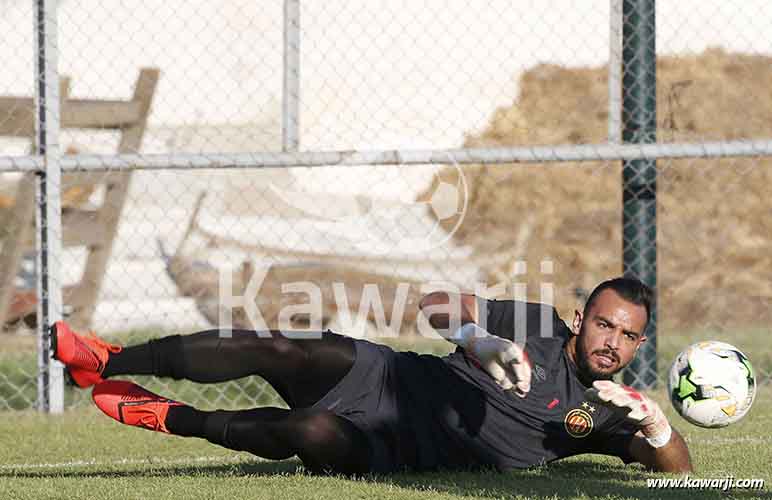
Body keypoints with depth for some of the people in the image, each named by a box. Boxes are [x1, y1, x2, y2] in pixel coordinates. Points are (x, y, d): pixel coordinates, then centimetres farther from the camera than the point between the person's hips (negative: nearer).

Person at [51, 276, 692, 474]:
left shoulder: (606, 412, 6)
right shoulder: (539, 328, 6)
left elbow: (676, 466, -1)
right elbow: (436, 304, 3)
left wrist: (656, 426, -24)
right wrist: (479, 341, -19)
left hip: (398, 450, -1)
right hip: (389, 377, 1)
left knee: (311, 432, -33)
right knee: (277, 350, -25)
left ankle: (179, 420, -11)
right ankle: (113, 362, -15)